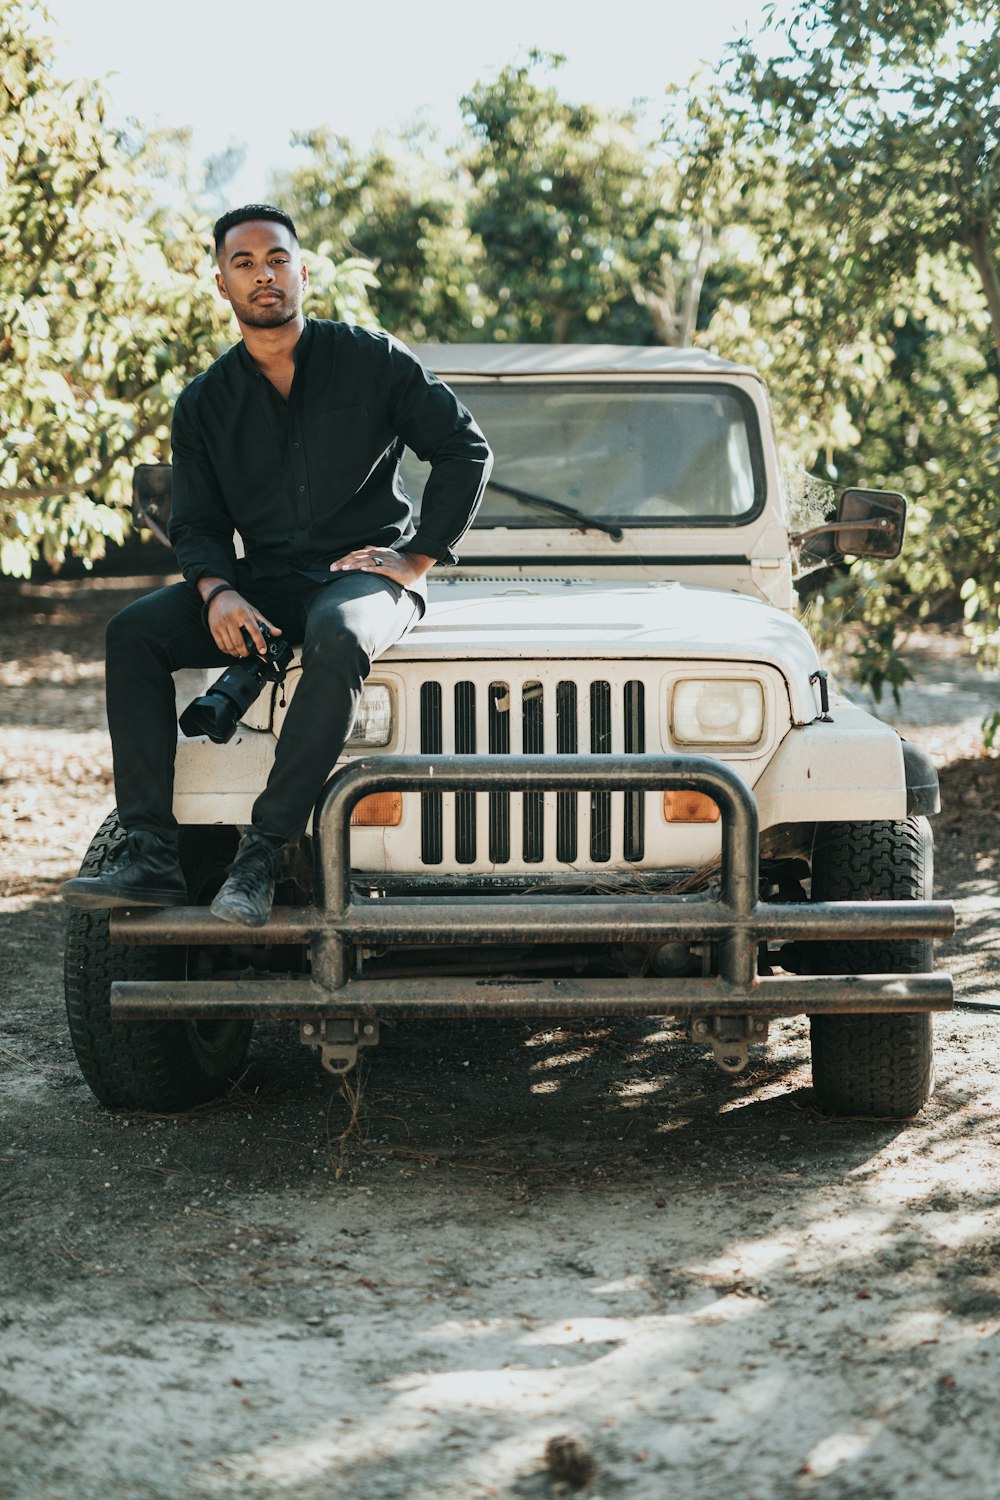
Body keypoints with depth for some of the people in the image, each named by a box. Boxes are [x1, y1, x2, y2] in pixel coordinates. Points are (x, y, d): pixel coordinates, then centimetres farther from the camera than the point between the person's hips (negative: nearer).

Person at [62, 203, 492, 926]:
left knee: (336, 636, -40)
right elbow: (197, 524, 8)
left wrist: (418, 557, -7)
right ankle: (152, 854, -24)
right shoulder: (204, 403, 9)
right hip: (266, 581, 4)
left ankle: (262, 857, -36)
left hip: (368, 573, -4)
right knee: (135, 631, -19)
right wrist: (218, 591, -14)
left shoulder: (373, 359, 0)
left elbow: (467, 450, 2)